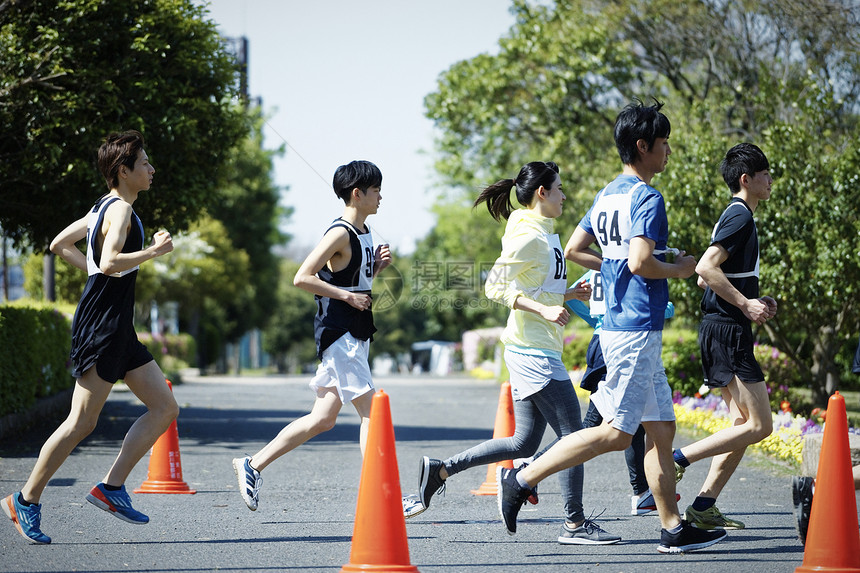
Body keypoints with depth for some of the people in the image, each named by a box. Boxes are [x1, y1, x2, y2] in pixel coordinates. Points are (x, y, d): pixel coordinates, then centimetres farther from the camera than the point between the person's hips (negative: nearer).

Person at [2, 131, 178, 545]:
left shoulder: (104, 208, 17)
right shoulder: (121, 209, -13)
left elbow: (59, 245, 26)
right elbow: (110, 262, -28)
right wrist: (154, 251, -19)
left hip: (119, 331, 10)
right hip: (101, 328, -10)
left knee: (165, 408, 6)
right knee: (82, 421, -7)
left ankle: (112, 487, 6)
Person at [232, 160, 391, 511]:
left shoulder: (364, 232, 15)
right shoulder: (340, 233, -14)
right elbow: (302, 278, -20)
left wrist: (377, 266, 8)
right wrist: (347, 296, -19)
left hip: (354, 336, 10)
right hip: (338, 334, -10)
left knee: (323, 419, 9)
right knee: (371, 412, -9)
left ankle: (253, 465, 15)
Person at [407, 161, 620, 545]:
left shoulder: (541, 233, 16)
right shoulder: (530, 236, -14)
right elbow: (495, 286, -20)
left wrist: (566, 293, 18)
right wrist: (544, 309, -26)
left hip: (530, 353, 10)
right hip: (535, 353, -10)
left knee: (524, 443, 11)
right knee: (573, 435, -5)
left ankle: (441, 469, 14)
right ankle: (575, 524, 1)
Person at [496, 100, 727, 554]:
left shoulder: (608, 195, 14)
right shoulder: (647, 197, -14)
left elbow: (574, 250, 18)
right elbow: (641, 262, -24)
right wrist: (678, 270, -7)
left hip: (622, 325, 10)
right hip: (637, 329, -10)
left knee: (661, 428, 10)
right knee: (616, 433, -7)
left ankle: (674, 529, 11)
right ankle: (522, 480, -5)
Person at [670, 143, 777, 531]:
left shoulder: (734, 216, 19)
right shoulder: (740, 216, -12)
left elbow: (705, 278, 25)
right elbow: (706, 268, -23)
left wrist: (754, 301, 15)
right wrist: (745, 304, -17)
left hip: (720, 332, 11)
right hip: (728, 331, -11)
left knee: (744, 423, 10)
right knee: (759, 425, -9)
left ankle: (703, 507, 7)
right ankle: (677, 459, -11)